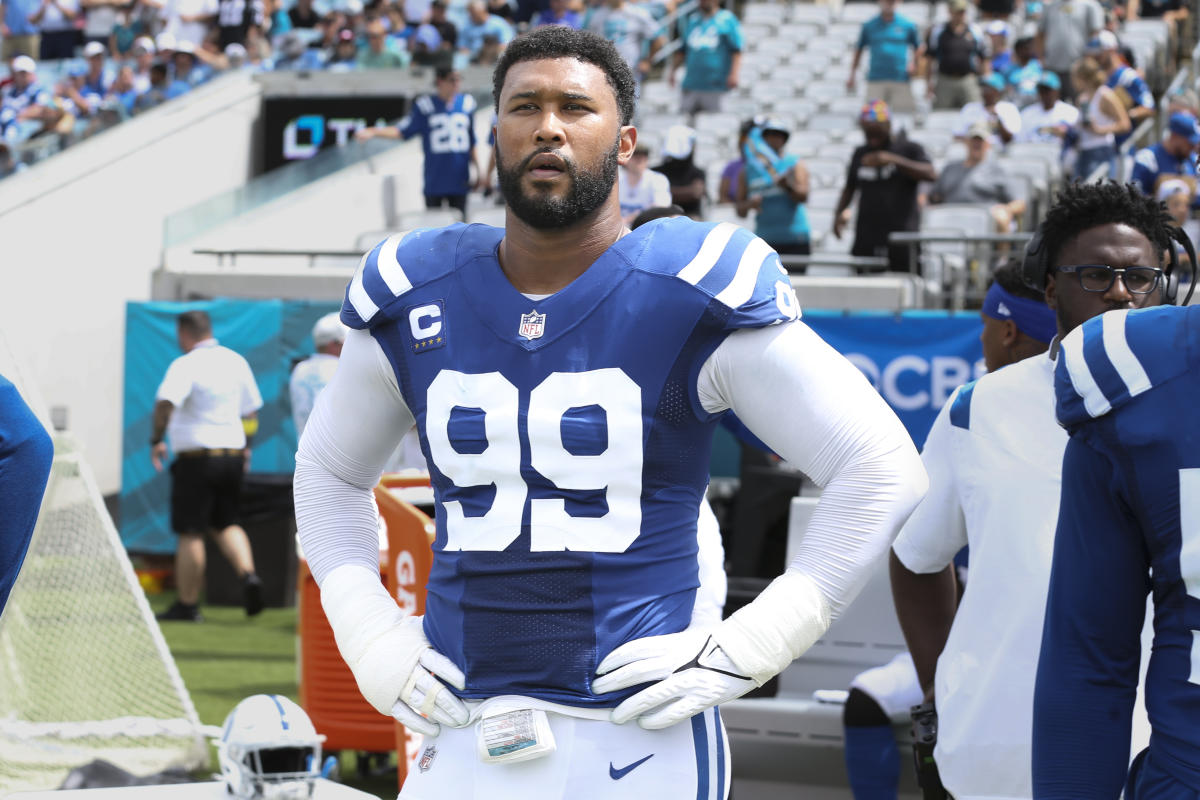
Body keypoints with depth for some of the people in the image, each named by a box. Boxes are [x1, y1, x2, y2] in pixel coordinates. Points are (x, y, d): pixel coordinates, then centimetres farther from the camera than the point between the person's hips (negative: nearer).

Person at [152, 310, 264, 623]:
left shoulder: (186, 365, -13)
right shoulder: (236, 362, 9)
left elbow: (166, 401, -27)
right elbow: (251, 408, 17)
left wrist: (157, 439, -15)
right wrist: (245, 446, 28)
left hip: (196, 458, -6)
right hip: (232, 453, 6)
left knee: (190, 533, 1)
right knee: (226, 524, 19)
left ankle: (187, 605, 5)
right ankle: (248, 573, -5)